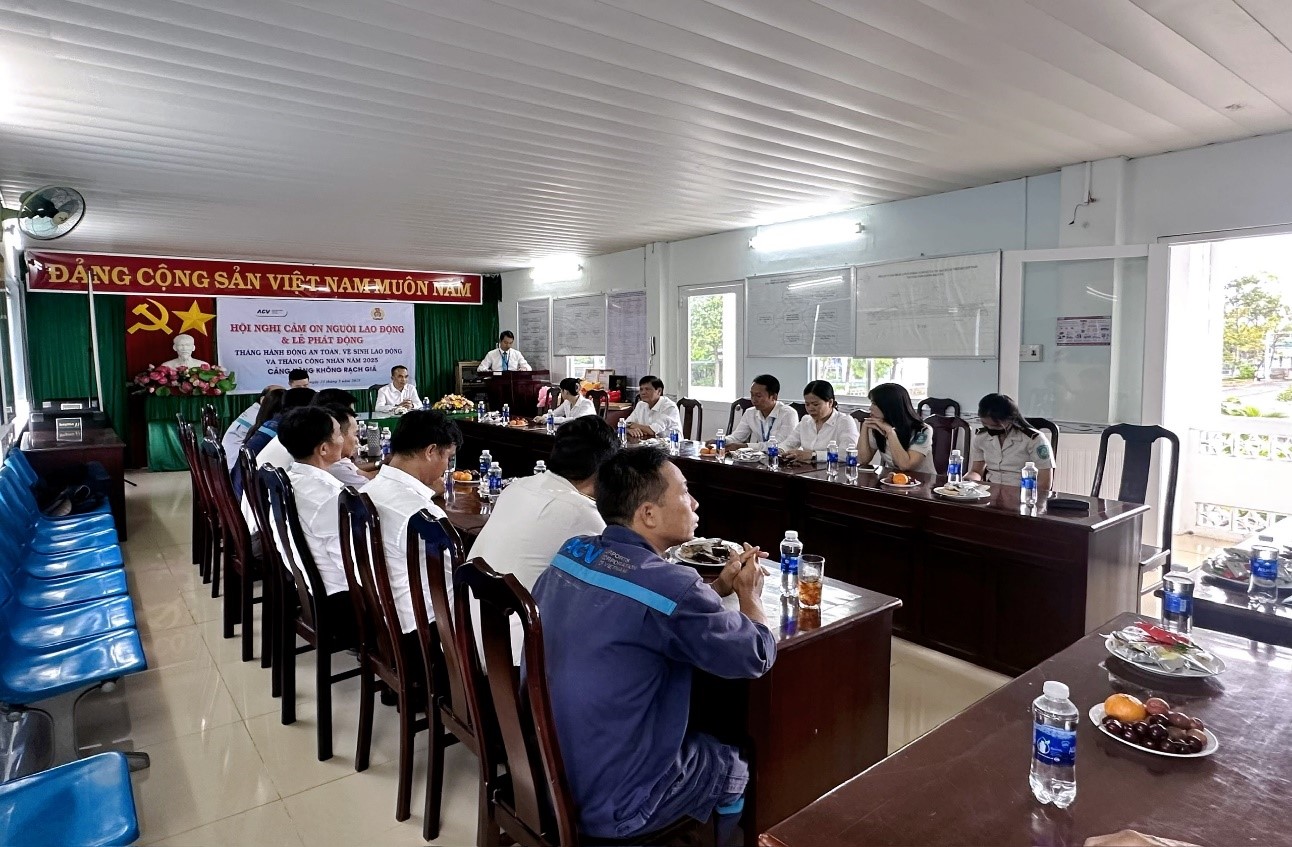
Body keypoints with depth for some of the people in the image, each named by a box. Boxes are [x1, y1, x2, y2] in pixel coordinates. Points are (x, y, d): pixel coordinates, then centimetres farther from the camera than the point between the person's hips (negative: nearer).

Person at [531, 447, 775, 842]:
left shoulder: (571, 553, -4)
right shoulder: (668, 585, -27)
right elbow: (756, 657, -12)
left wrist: (719, 587, 8)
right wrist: (750, 594, 5)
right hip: (609, 803, -7)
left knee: (705, 734, 26)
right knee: (742, 763, 17)